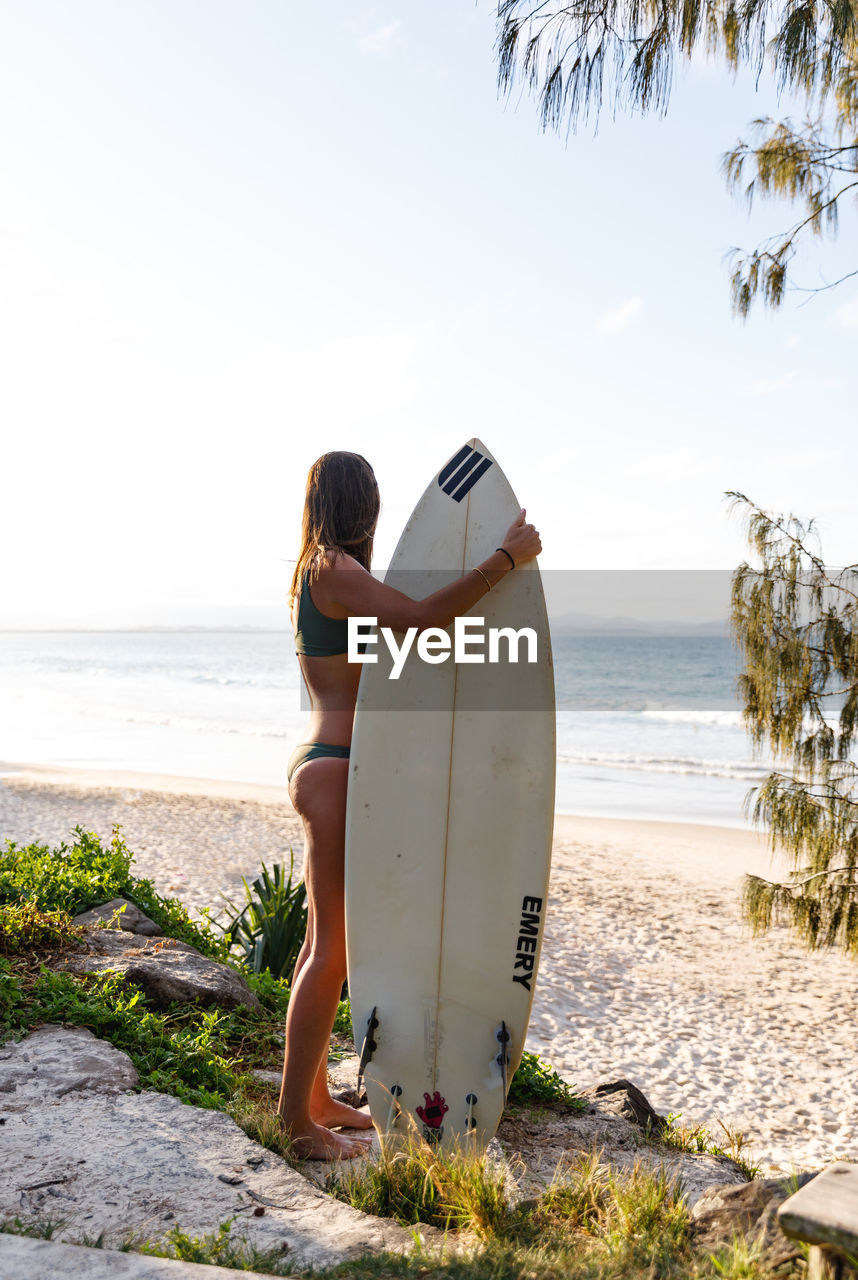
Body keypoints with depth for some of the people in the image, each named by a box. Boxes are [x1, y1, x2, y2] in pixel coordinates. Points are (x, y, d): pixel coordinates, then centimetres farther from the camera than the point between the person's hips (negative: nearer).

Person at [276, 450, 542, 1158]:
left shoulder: (321, 572, 16)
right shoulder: (335, 570, -14)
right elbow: (423, 617, -27)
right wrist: (507, 557, -19)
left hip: (324, 764, 10)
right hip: (334, 771, -10)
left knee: (324, 940, 16)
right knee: (334, 949, -3)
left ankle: (314, 1095, 28)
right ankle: (297, 1119, 9)